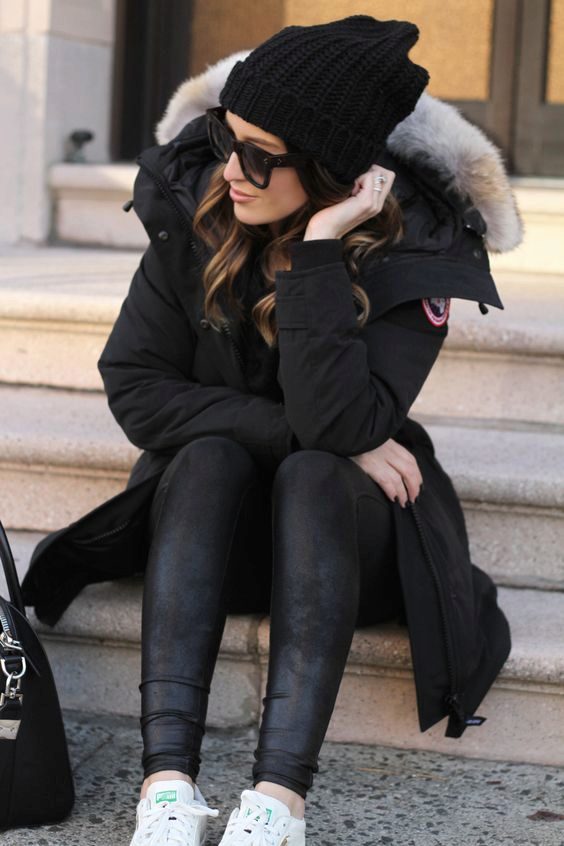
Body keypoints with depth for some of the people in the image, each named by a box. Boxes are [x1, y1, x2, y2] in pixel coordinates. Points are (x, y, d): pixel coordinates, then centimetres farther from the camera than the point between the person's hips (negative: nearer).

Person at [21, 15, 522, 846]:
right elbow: (135, 387, -13)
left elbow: (337, 421, -29)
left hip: (344, 514, -1)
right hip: (208, 510, 2)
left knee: (313, 477, -33)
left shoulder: (414, 246, -18)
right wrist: (295, 428, -21)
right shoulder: (193, 205, -12)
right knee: (209, 457, -30)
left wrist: (320, 249, -34)